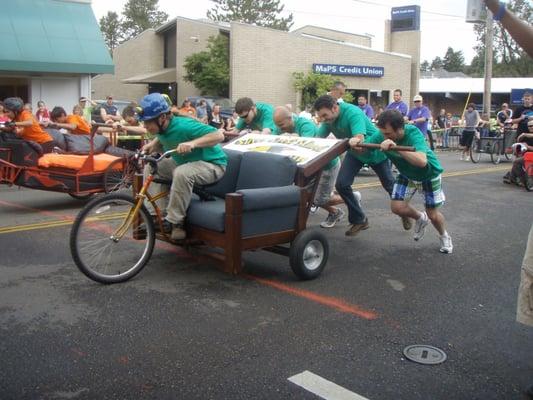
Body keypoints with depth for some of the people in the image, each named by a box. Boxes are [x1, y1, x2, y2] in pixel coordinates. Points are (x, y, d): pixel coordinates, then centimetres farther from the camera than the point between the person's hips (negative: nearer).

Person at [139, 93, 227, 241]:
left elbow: (218, 135, -36)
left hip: (211, 164, -9)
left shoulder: (184, 126, -30)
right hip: (184, 162, 9)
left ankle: (174, 222, -22)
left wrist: (193, 143, -48)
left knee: (182, 173, -37)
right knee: (151, 168, -3)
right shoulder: (162, 128, -7)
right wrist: (152, 145, -2)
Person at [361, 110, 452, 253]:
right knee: (397, 207, -10)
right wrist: (356, 141, -45)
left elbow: (422, 161, -53)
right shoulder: (381, 135, -26)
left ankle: (444, 236, 36)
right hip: (406, 174, 4)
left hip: (429, 174, -4)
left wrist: (396, 148, -62)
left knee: (433, 214, 2)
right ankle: (421, 219, 24)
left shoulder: (412, 133, -39)